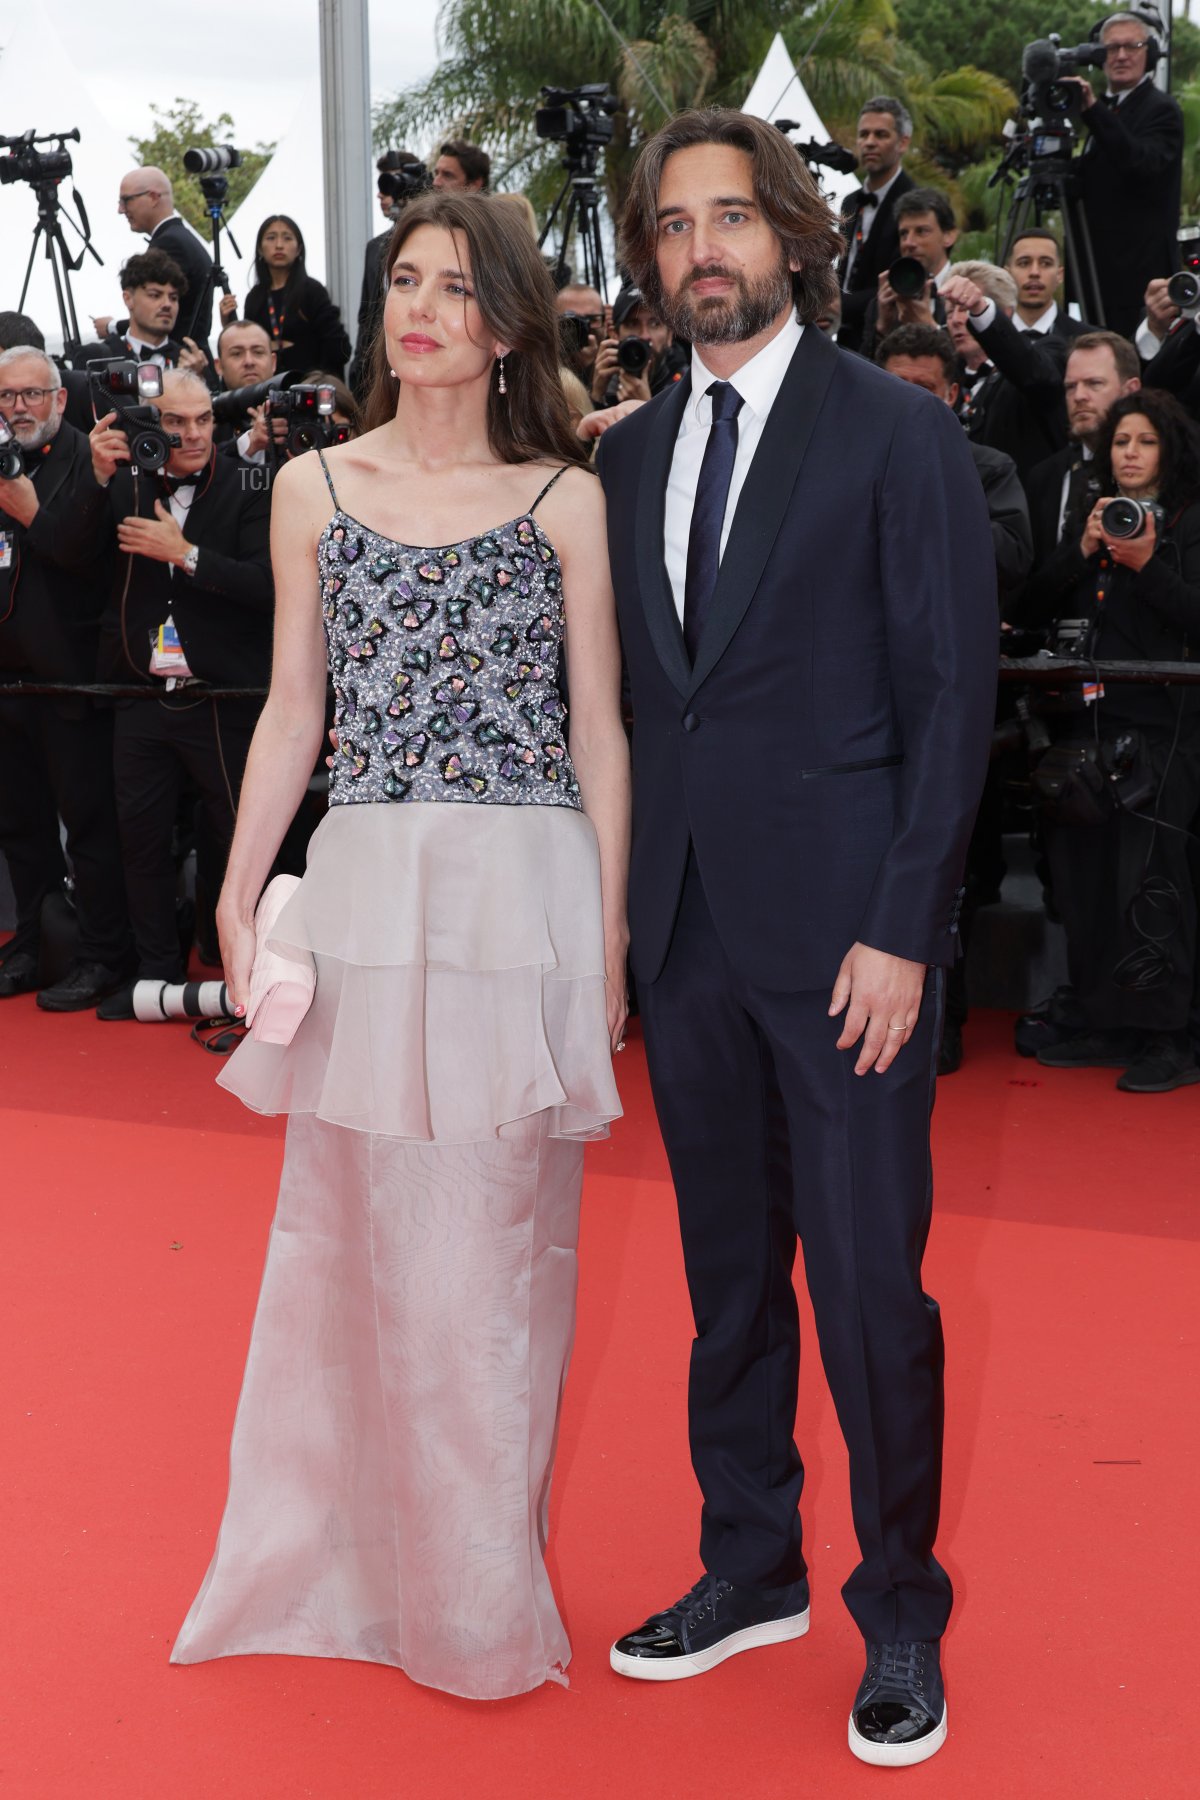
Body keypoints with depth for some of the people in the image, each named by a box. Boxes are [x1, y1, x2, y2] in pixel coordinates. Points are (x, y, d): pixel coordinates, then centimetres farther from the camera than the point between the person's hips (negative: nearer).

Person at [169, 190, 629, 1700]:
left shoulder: (565, 500, 3)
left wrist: (609, 936, -1)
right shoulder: (313, 490, 9)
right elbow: (292, 712, 12)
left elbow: (599, 731, 3)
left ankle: (484, 1587, 21)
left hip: (523, 895, -2)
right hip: (365, 892, 2)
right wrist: (238, 896, 4)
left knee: (495, 1235, 4)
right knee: (355, 1223, 7)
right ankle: (354, 1557, 26)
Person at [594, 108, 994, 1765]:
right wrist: (618, 897, 4)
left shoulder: (898, 433, -4)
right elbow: (639, 691, 12)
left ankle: (901, 1612, 20)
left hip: (844, 930, -5)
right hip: (688, 928, 5)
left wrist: (902, 931, -13)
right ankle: (753, 1565, 32)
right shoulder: (631, 454, 12)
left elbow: (952, 692, -8)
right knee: (727, 1270, 15)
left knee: (870, 1283, 1)